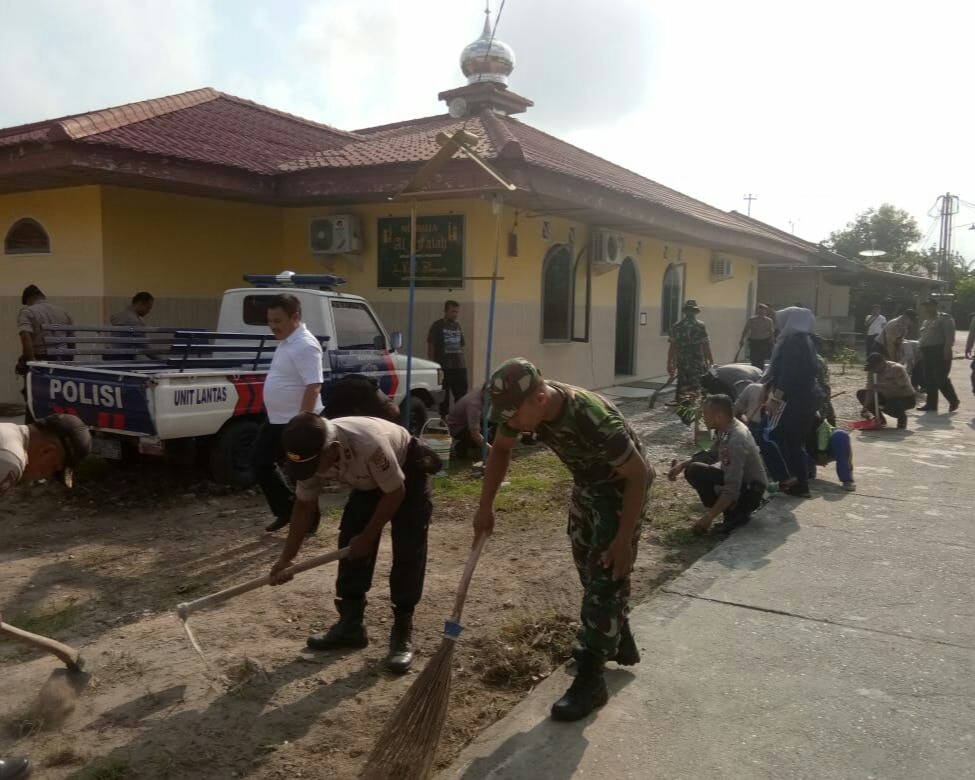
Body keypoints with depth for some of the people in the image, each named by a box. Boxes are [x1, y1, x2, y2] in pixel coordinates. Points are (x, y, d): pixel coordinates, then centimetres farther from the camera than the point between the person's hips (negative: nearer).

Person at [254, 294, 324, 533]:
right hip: (276, 420, 11)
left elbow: (313, 387, -28)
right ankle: (287, 510, 26)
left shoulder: (305, 345, -22)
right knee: (259, 460, 15)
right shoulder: (286, 342, 11)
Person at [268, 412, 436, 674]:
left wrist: (368, 536, -19)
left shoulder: (370, 445, -44)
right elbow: (304, 506, -8)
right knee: (350, 545, -1)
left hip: (409, 471, -6)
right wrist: (286, 558, -8)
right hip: (368, 482, 6)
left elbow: (395, 493, -28)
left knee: (408, 552, -13)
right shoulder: (311, 454, -24)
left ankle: (402, 632, -2)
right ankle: (350, 624, 12)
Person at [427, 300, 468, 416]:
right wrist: (433, 363, -11)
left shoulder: (457, 326, 14)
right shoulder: (437, 326, -3)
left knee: (461, 394, 7)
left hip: (459, 366, 5)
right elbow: (431, 345, -6)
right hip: (443, 366, -5)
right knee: (443, 394, 1)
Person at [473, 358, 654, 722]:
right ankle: (620, 643, 37)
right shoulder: (523, 406, -20)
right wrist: (485, 506, -6)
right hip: (586, 483, 8)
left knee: (606, 576, -8)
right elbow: (500, 450, -1)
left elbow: (639, 474, -29)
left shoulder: (592, 419, -40)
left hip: (623, 485, -7)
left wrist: (624, 539, -25)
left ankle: (590, 680, 1)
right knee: (588, 565, 17)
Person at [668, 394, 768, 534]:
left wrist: (708, 517, -29)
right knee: (693, 470, 3)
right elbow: (712, 454, 15)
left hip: (750, 492, -9)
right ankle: (735, 510, 6)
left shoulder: (736, 441, -31)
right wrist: (683, 464, 2)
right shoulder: (727, 428, -4)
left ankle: (737, 513, -6)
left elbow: (732, 489, -33)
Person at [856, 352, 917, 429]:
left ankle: (902, 417, 0)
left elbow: (902, 387, -33)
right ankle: (880, 419, 4)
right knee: (861, 394, -8)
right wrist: (866, 407, -25)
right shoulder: (872, 371, -8)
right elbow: (870, 389, -12)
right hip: (888, 397, 7)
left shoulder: (896, 369, -24)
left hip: (906, 398, -7)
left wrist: (883, 386, -44)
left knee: (889, 407, -39)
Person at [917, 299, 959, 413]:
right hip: (928, 352, 8)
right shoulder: (926, 321, 21)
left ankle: (953, 401, 6)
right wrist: (922, 353, 19)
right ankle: (931, 404, 9)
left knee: (941, 378, -11)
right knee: (929, 380, 5)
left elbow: (950, 336, -13)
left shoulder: (944, 318, -4)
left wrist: (947, 350, -22)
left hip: (940, 352, -8)